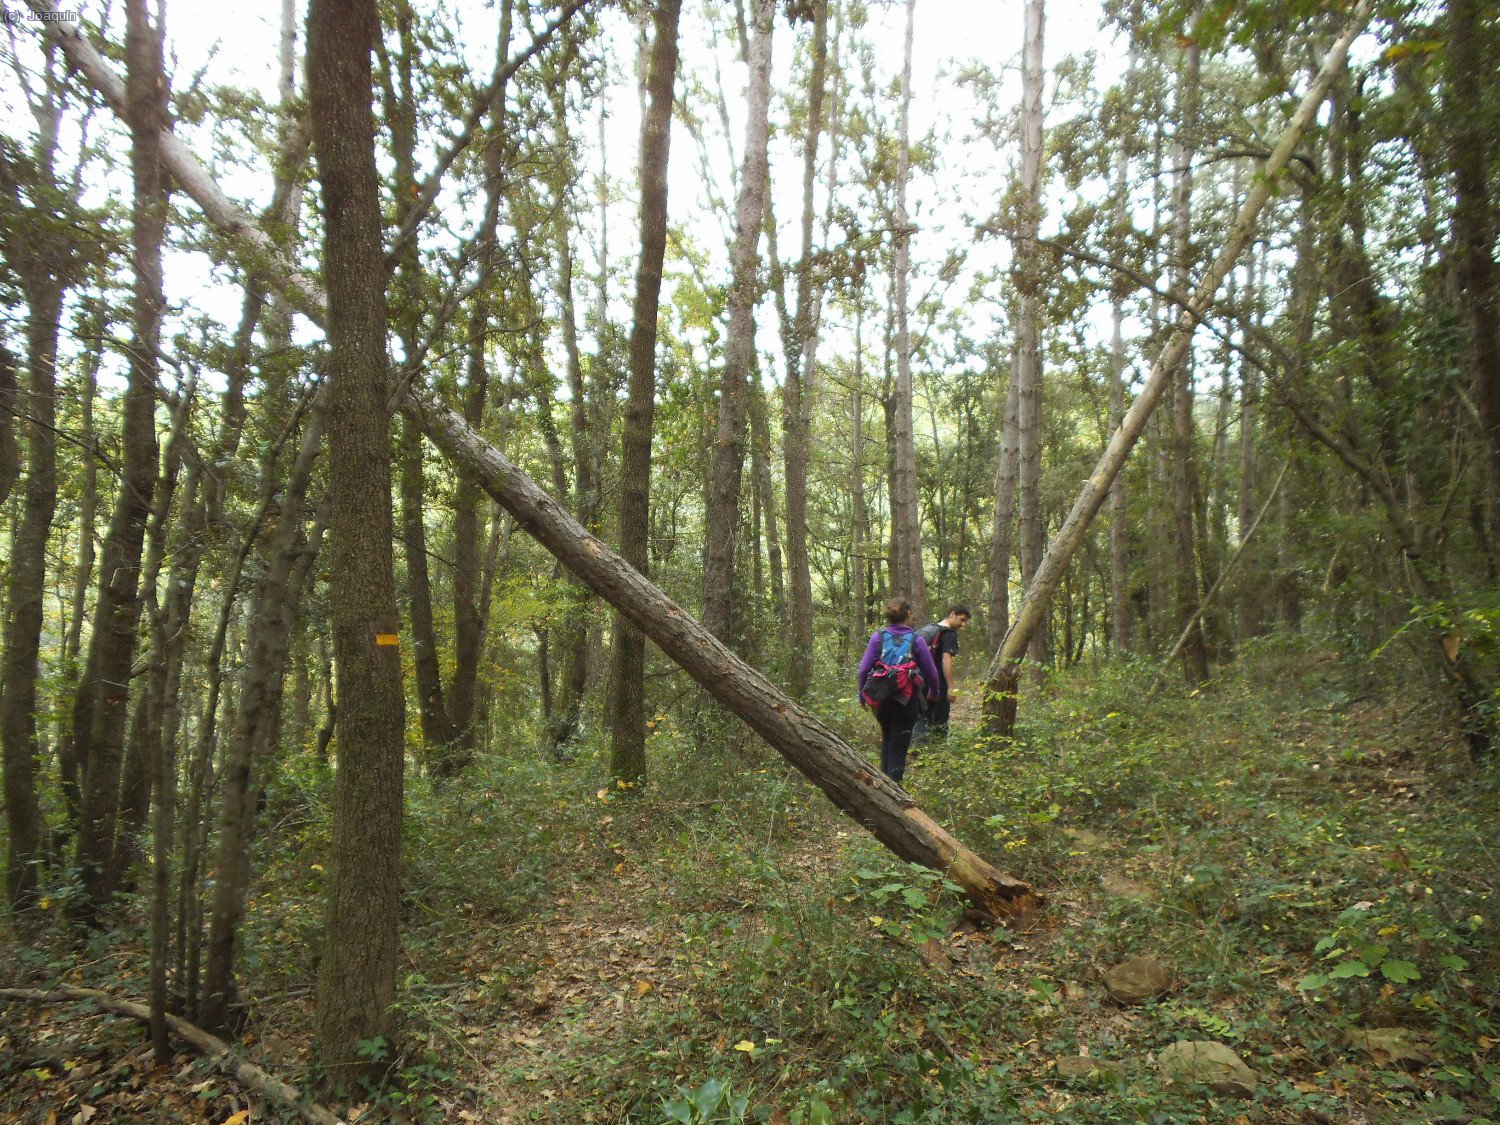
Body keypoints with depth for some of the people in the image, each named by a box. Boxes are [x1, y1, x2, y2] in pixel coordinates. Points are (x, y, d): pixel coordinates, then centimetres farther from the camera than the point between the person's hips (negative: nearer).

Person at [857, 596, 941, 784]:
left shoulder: (877, 637, -5)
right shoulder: (916, 641, -7)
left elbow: (864, 670, -8)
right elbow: (931, 673, 1)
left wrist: (862, 694, 7)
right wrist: (933, 692, 21)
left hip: (882, 699, 2)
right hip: (908, 701, -2)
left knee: (887, 739, 26)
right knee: (899, 747, 5)